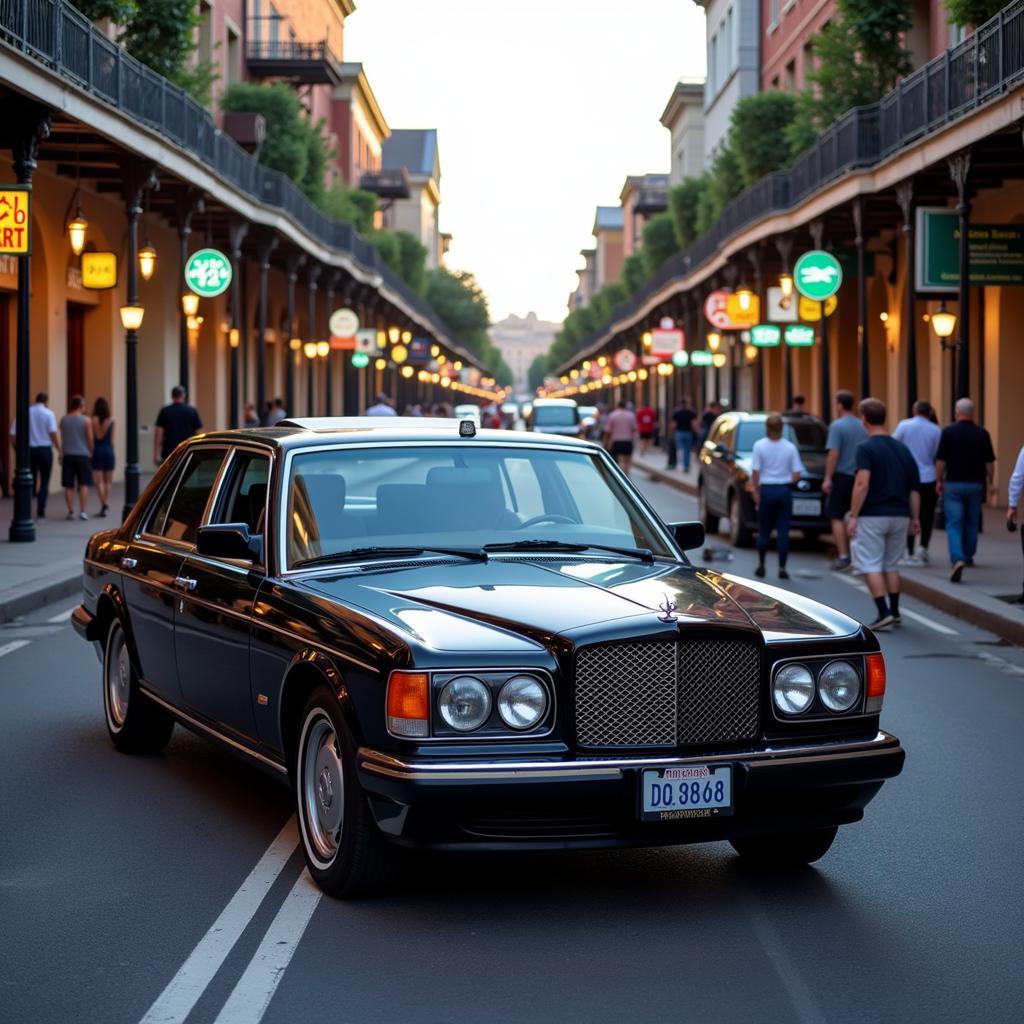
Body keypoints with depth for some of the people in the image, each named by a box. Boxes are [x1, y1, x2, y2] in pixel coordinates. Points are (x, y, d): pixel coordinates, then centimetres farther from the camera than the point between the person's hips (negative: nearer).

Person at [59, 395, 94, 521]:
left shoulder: (63, 420, 3)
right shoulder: (86, 420, -6)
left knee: (69, 486, 6)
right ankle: (82, 511, -2)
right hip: (83, 455, -2)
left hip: (68, 455, 2)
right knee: (84, 485, 3)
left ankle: (71, 512, 6)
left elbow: (62, 439, 9)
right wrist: (91, 452, 12)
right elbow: (90, 439, -4)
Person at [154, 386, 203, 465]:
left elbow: (159, 433, -2)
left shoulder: (165, 411, 1)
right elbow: (199, 431, 3)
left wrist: (156, 453, -1)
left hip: (169, 453, 0)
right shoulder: (192, 411, 2)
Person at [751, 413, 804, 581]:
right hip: (784, 491, 1)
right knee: (783, 531, 2)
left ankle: (761, 565, 16)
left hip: (766, 490, -1)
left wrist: (756, 492, -3)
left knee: (764, 530, 11)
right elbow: (797, 474, -4)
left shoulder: (759, 445, -7)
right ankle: (782, 568, 0)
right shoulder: (790, 447, -3)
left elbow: (755, 473, -10)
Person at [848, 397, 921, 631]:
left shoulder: (866, 448, -11)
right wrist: (915, 518, 16)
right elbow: (914, 488, 10)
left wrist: (853, 516, -16)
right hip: (900, 515, 6)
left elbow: (862, 484, -20)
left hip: (873, 516, -6)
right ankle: (894, 611, 19)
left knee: (869, 564, -1)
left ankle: (883, 612, -10)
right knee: (891, 564, 18)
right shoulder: (903, 449, 9)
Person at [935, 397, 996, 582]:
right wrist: (990, 482, 13)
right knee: (972, 524, 18)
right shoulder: (982, 433, -1)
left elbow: (940, 460, -6)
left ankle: (957, 559, -24)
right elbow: (989, 462, 2)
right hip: (976, 484, 3)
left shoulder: (949, 431, -7)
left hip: (954, 484, -3)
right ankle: (968, 557, 31)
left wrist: (939, 480, 6)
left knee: (954, 524, -5)